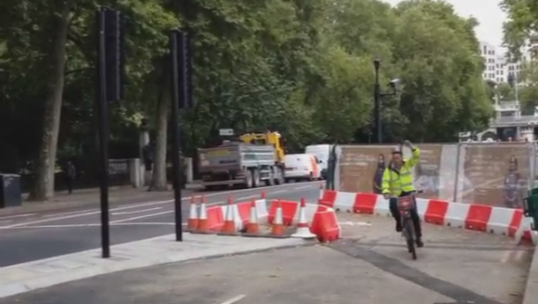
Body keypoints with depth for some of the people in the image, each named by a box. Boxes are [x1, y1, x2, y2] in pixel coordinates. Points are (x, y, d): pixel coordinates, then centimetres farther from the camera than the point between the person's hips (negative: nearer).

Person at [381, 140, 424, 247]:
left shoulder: (407, 164, -1)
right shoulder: (389, 170, -6)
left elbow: (416, 156, -14)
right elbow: (385, 182, -17)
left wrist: (411, 147, -32)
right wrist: (386, 192, -36)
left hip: (408, 192, 1)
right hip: (396, 194, -1)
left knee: (414, 214, -11)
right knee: (393, 205, -34)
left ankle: (418, 237, 3)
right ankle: (399, 222, -5)